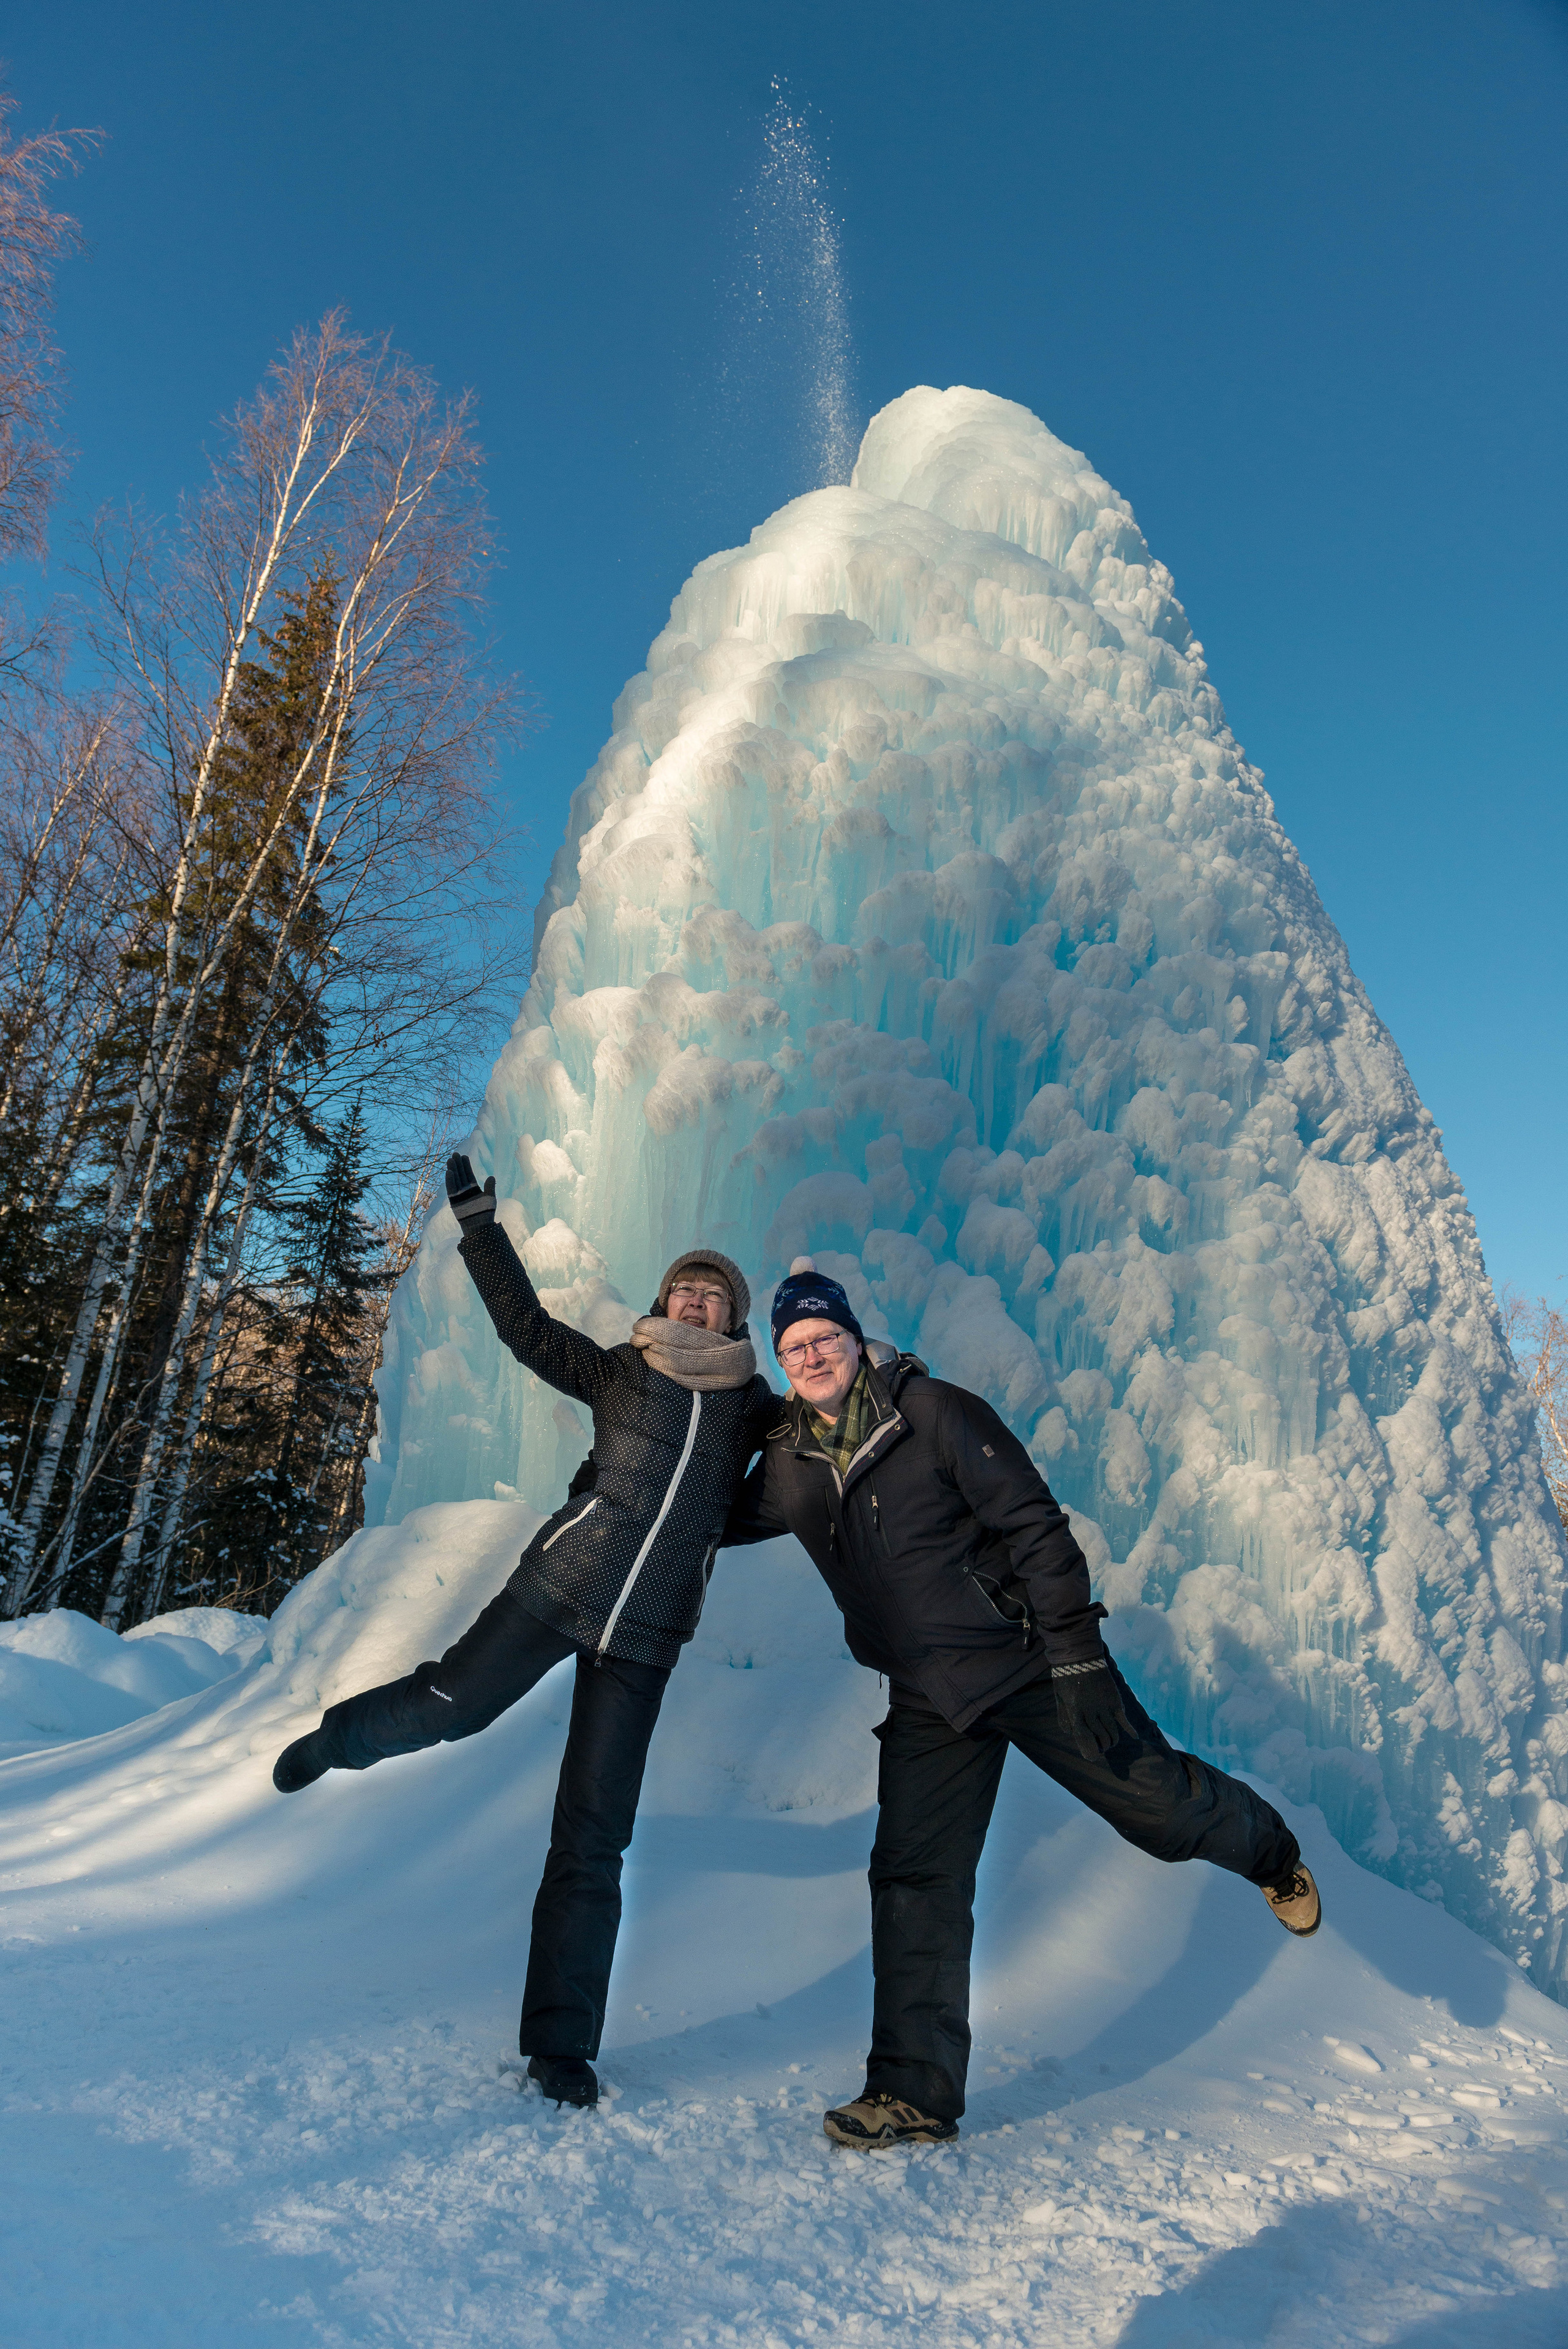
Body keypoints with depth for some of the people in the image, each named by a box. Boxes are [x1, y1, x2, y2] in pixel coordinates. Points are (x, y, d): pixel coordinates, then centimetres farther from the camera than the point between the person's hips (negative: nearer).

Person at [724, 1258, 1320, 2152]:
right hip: (930, 1700, 4)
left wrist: (1078, 1656, -17)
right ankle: (917, 2093, 17)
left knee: (1155, 1803, 3)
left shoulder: (936, 1412, -14)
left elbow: (1035, 1525, -15)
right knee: (915, 1882, 2)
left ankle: (1270, 1852, 37)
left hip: (1031, 1664, -4)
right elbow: (720, 1517, 18)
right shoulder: (790, 1466, 0)